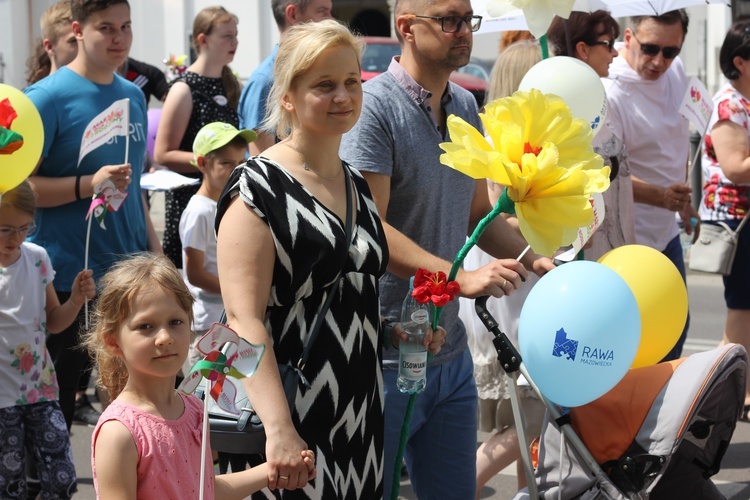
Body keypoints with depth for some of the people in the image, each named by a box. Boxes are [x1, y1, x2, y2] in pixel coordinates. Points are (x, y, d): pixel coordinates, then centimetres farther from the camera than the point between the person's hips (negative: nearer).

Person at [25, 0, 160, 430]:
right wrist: (89, 185, -23)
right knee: (56, 411, 2)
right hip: (68, 281, -6)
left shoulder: (132, 95, 11)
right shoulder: (49, 97, -10)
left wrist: (154, 249, 17)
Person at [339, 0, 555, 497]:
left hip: (451, 356, 8)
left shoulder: (466, 107, 11)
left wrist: (536, 259, 2)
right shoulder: (375, 106, -15)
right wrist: (462, 277, -28)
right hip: (388, 357, -7)